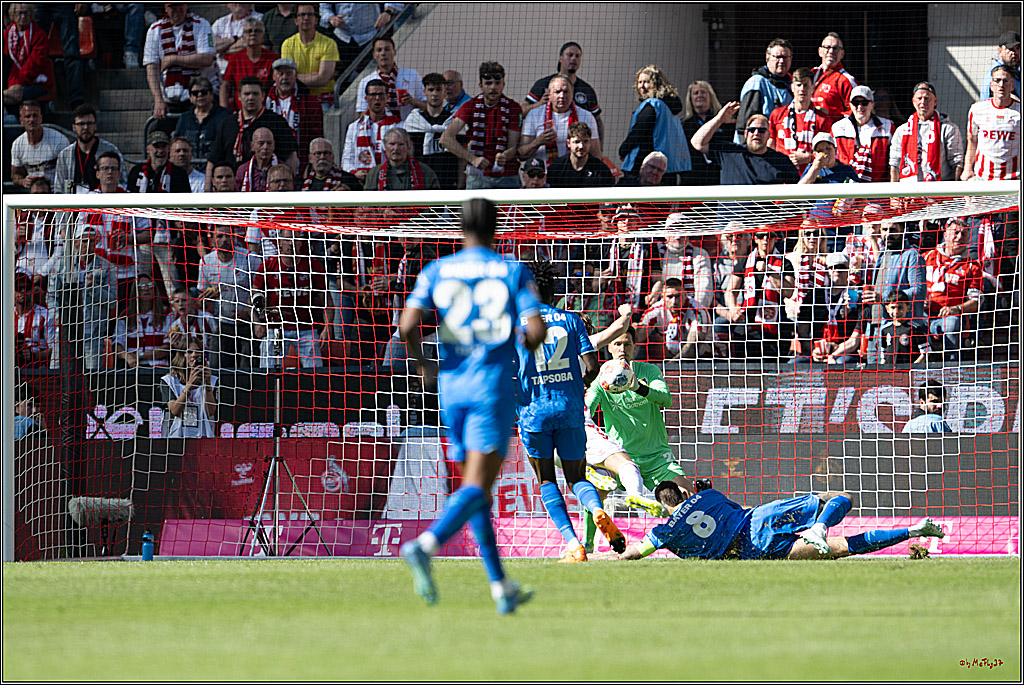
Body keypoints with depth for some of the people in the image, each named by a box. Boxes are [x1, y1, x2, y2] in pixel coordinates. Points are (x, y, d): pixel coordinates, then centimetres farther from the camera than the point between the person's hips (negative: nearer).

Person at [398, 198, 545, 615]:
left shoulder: (437, 271, 5)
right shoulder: (513, 272, 1)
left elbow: (407, 325, -7)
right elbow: (536, 330, -8)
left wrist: (424, 366, 10)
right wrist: (526, 346, 15)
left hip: (452, 386, 3)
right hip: (493, 386, -3)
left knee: (475, 486, 13)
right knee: (477, 488, -10)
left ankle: (501, 589, 14)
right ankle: (425, 546, -37)